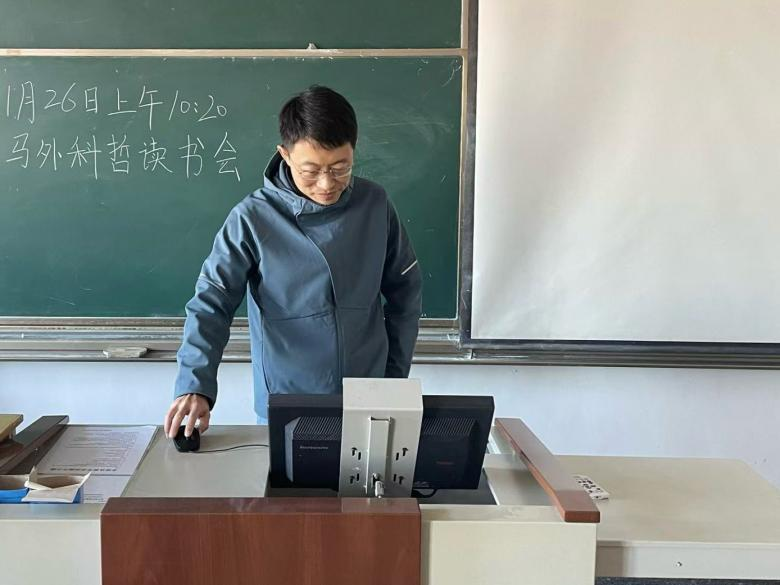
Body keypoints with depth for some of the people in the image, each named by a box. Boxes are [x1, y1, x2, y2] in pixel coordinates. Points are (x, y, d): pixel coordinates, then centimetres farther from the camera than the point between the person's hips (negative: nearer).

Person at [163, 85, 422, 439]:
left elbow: (405, 290, 6)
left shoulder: (374, 205, -5)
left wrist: (396, 373, 6)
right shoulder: (253, 219, -13)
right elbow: (211, 304, -13)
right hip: (285, 410, -2)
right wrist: (195, 386, -26)